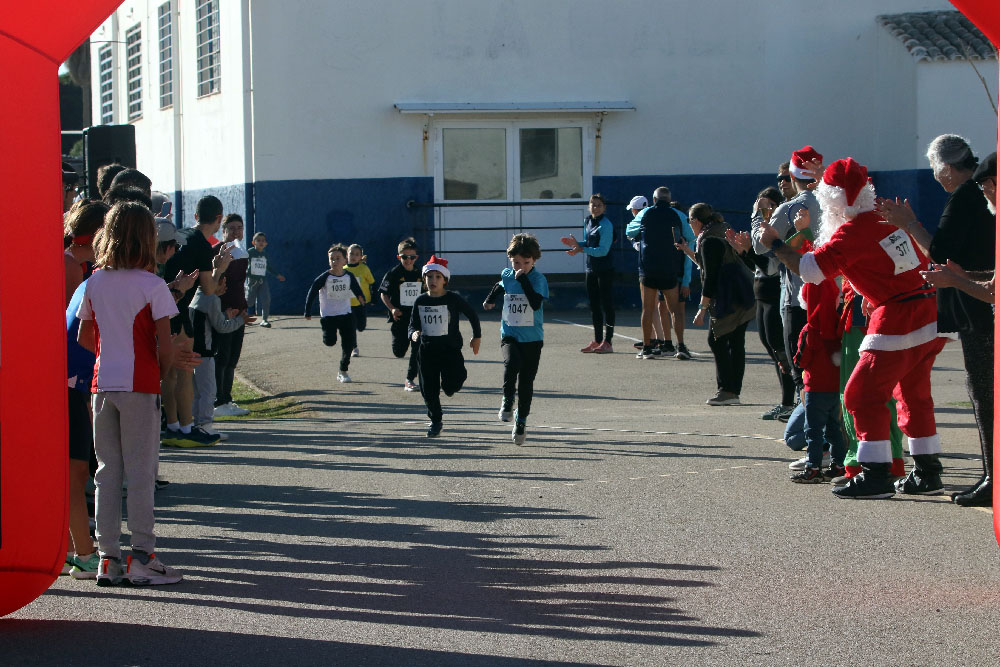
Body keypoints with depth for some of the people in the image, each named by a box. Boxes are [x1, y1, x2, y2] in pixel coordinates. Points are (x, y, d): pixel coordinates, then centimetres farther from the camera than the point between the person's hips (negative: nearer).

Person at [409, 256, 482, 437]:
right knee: (428, 390, 4)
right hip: (427, 350, 3)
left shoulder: (453, 299, -6)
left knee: (450, 386, -16)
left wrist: (477, 337, 12)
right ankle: (435, 420, 25)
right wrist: (413, 333, -13)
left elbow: (472, 315, 7)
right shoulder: (420, 301, 2)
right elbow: (413, 324, 10)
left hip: (450, 348, -3)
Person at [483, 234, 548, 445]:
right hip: (509, 335, 2)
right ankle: (507, 403, -14)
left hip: (531, 338, -2)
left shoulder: (538, 279, -7)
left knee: (526, 380, 3)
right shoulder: (507, 275, 5)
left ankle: (521, 421, 15)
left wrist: (523, 279, -24)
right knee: (512, 363, -29)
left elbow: (536, 303, -24)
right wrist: (491, 299, 32)